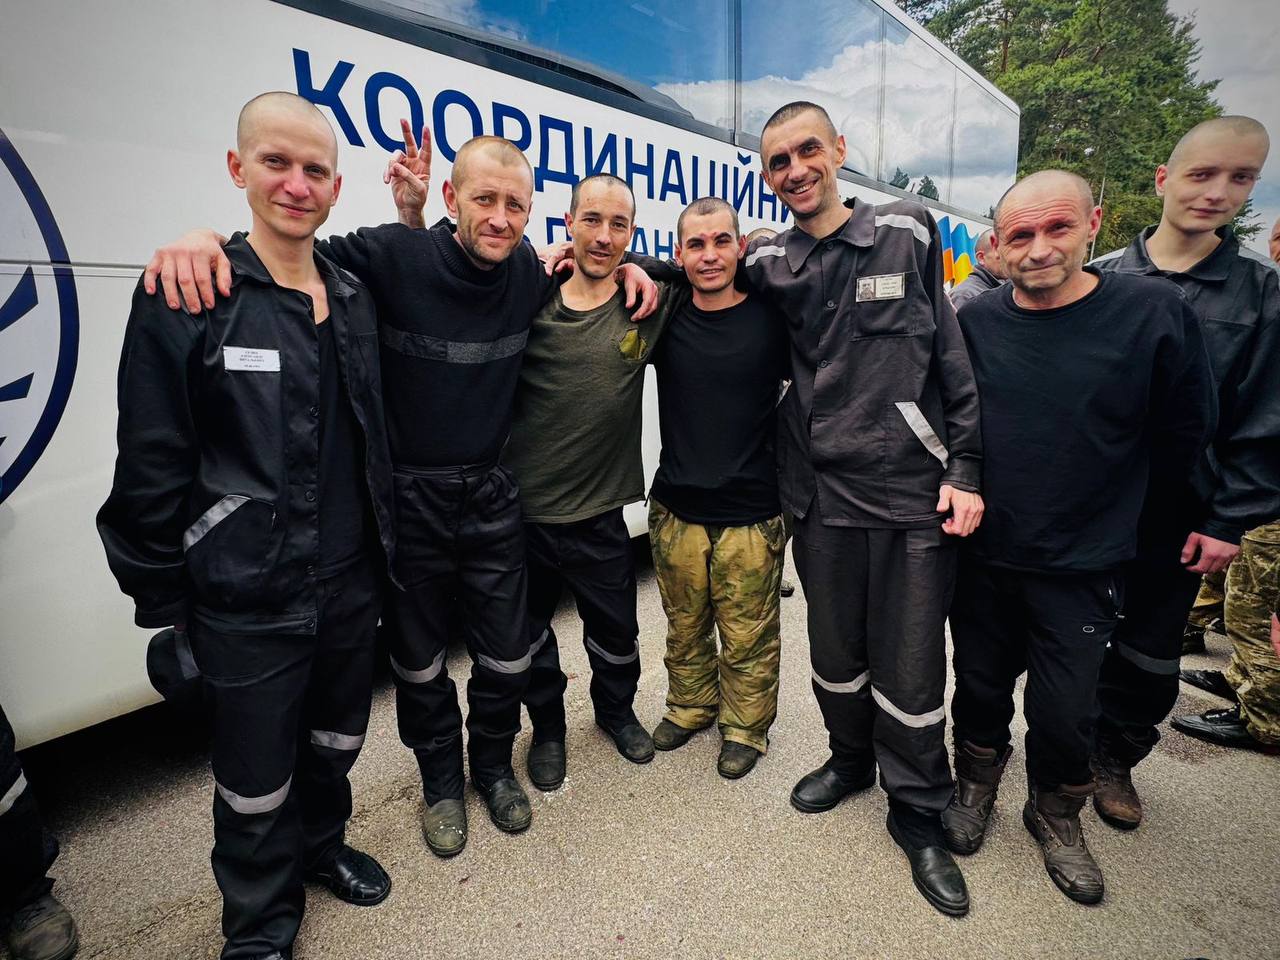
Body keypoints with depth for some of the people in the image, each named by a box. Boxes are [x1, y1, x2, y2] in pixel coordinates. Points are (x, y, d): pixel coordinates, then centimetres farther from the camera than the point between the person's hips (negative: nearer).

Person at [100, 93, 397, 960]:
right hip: (247, 602, -4)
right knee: (257, 784, 14)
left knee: (337, 741, 24)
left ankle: (322, 845, 52)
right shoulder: (186, 296, -11)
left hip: (352, 582, 5)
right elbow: (152, 472, -10)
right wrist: (163, 611, -8)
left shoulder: (355, 297, 4)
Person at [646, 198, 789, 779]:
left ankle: (745, 727, 34)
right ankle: (690, 706, 43)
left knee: (748, 638, 10)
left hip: (752, 517, -2)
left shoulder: (771, 318, -5)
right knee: (685, 627, 19)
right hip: (675, 512, 3)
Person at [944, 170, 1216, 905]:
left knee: (1065, 710, 8)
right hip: (983, 553, 2)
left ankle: (1057, 813, 38)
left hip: (1081, 566, -2)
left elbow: (1185, 437, -2)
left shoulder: (1156, 313, -11)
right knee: (981, 686, 17)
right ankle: (977, 785, 44)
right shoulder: (976, 321, -4)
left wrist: (1092, 485, 4)